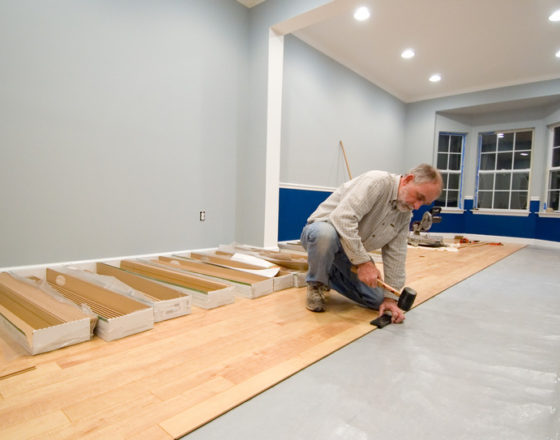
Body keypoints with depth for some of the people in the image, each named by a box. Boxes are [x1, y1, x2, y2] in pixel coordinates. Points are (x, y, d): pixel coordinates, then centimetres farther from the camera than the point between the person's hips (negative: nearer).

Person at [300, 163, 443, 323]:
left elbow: (396, 254, 2)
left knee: (378, 299, 0)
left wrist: (390, 298, -3)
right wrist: (363, 262, -32)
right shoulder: (377, 181, -25)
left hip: (352, 254, 7)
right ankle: (316, 283, -11)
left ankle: (330, 274, 20)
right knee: (325, 234, -43)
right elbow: (343, 217, -36)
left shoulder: (406, 214, 1)